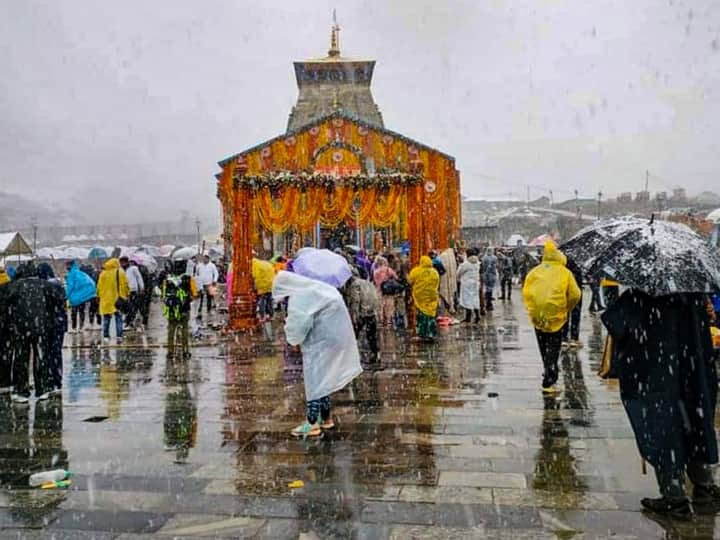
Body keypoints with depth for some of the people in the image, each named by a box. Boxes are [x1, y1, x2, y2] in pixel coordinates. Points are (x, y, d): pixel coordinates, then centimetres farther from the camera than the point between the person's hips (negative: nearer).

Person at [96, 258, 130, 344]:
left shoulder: (103, 273, 1)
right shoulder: (120, 273, -4)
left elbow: (99, 286, 5)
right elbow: (126, 285, -1)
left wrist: (99, 296, 15)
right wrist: (127, 295, 9)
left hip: (106, 299, 1)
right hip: (118, 299, -1)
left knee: (106, 319, 8)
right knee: (118, 318, 7)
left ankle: (106, 336, 3)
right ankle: (119, 336, 0)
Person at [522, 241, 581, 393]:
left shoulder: (534, 271, 4)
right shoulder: (565, 272, -1)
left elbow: (526, 293, -1)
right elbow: (575, 295, -5)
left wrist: (532, 310, 11)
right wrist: (566, 310, 9)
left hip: (537, 316, 3)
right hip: (556, 316, -3)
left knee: (543, 347, 19)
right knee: (553, 348, 5)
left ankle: (549, 373, 32)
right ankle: (548, 382, 1)